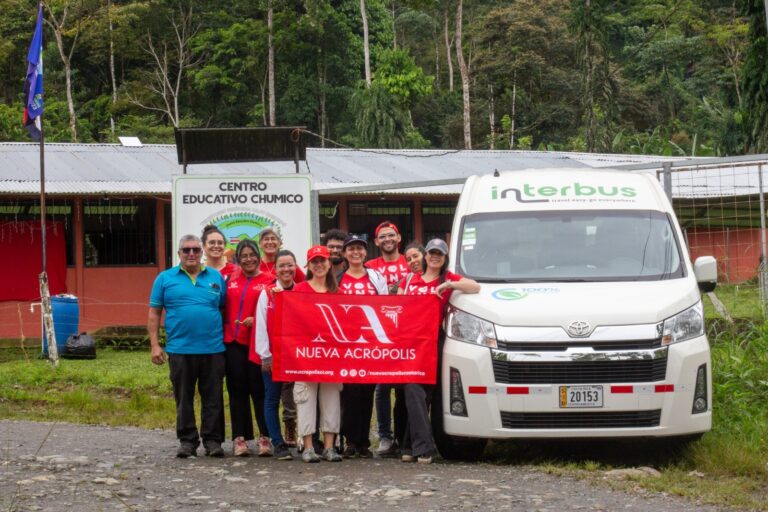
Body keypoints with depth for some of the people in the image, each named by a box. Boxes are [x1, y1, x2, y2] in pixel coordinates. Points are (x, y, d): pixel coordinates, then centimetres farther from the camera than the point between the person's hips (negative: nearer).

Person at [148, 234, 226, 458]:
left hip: (213, 349, 1)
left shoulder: (216, 277, 10)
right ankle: (187, 440, 13)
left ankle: (212, 440, 8)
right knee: (184, 399, 5)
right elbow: (154, 314, 6)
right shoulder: (165, 278, 6)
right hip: (180, 349, -1)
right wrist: (155, 345, -1)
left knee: (213, 398, 2)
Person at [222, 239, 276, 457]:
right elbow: (224, 307, 17)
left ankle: (265, 438, 6)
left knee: (259, 390, -1)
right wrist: (223, 332, 6)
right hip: (233, 341, 3)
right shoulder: (230, 279, 12)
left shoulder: (269, 281, 0)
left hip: (257, 343, -3)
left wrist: (257, 320, -17)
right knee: (237, 390, 5)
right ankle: (239, 438, 9)